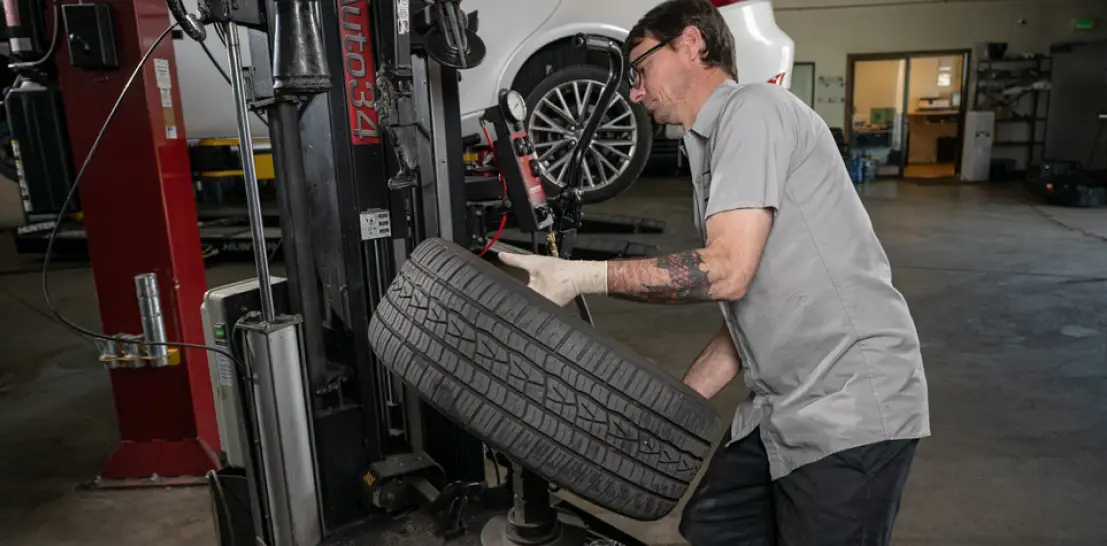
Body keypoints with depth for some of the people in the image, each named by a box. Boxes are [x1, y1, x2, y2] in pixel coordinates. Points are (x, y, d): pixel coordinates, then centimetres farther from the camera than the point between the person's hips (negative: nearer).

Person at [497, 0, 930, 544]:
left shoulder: (752, 107, -12)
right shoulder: (713, 146, 16)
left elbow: (727, 271, -23)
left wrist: (583, 276, -18)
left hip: (849, 404, -9)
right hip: (782, 406, 9)